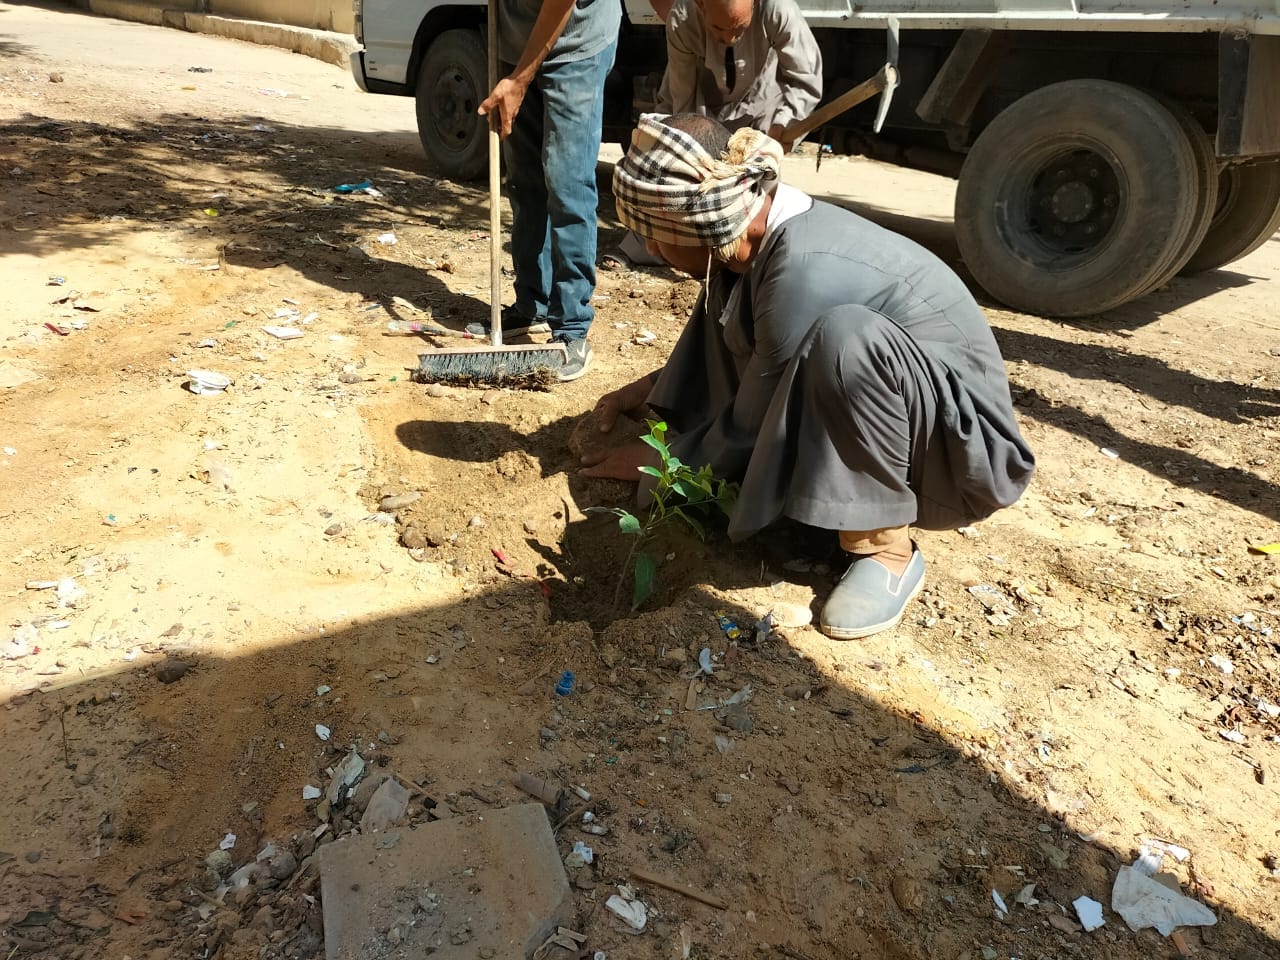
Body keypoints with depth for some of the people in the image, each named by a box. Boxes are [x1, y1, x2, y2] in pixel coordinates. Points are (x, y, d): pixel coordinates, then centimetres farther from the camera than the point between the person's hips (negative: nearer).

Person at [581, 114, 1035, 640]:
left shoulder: (805, 276, -30)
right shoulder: (761, 227, -5)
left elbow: (750, 428, -17)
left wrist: (659, 460, -2)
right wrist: (656, 386, 11)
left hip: (967, 446, -8)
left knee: (841, 335, -36)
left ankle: (887, 547, -17)